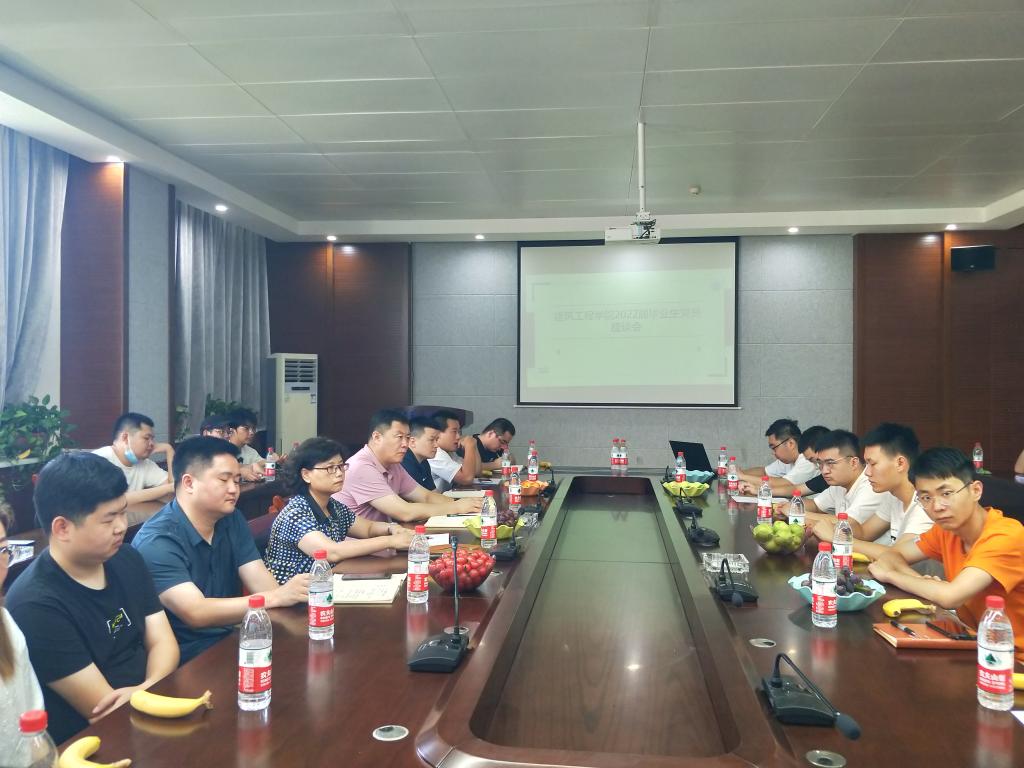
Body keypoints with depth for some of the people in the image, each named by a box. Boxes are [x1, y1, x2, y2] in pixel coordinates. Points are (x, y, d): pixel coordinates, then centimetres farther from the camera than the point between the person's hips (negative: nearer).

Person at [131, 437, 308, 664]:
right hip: (185, 659, -7)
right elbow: (196, 613, -27)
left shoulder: (232, 520, 5)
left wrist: (288, 594, -25)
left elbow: (261, 583, -3)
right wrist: (277, 597, -33)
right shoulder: (157, 541, -18)